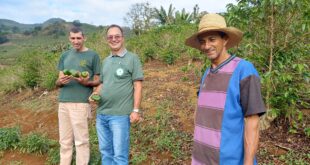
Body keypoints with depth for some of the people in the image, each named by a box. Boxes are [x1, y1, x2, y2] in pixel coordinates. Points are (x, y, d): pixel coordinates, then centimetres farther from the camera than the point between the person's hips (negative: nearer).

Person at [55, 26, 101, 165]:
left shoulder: (92, 55, 2)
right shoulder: (65, 56, 15)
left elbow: (98, 80, 3)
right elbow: (57, 82, 15)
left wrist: (87, 82, -18)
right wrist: (61, 81, -9)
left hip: (81, 102, -4)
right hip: (63, 102, 5)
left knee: (81, 140, 0)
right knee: (65, 140, 11)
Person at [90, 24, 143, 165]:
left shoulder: (132, 59, -4)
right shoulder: (105, 61, 14)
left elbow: (138, 86, -8)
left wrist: (135, 110, -14)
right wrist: (95, 93, 1)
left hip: (120, 115, -6)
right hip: (101, 114, 6)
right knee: (105, 151, 15)